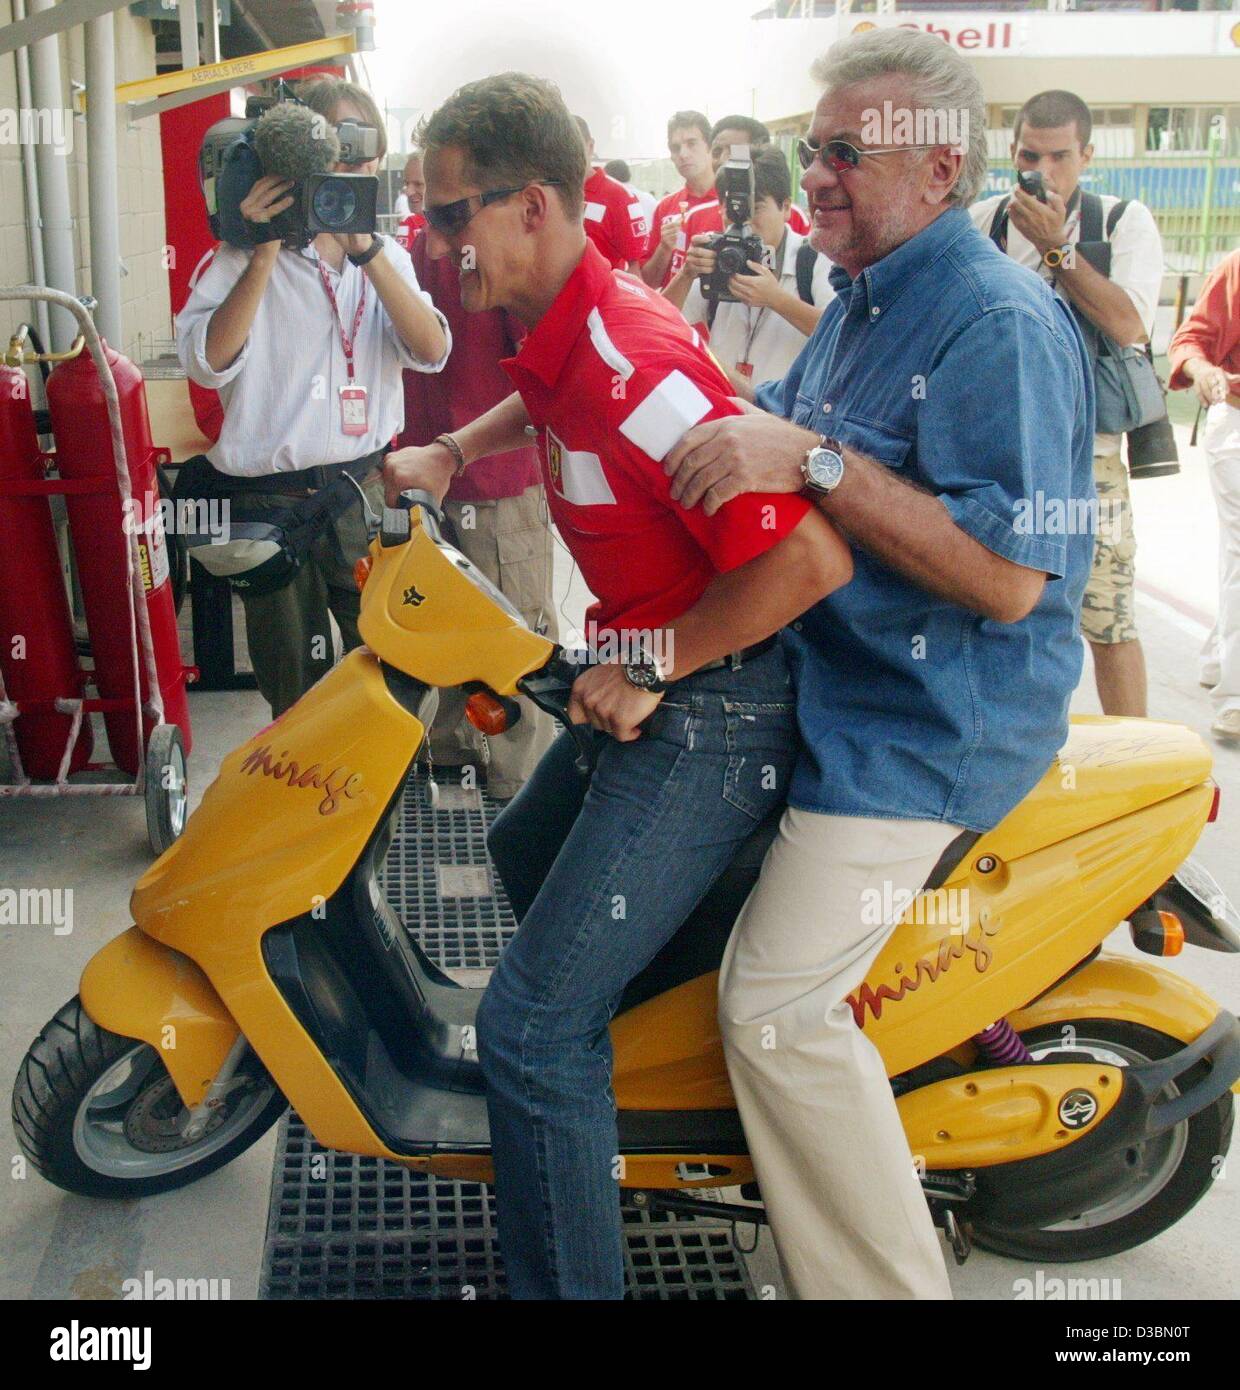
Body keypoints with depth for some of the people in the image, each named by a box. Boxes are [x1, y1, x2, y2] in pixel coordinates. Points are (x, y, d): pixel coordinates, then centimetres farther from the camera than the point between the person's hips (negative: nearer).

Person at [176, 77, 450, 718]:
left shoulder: (385, 257, 9)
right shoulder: (245, 256, -1)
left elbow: (432, 351, -8)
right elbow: (207, 363, -15)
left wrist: (366, 249, -18)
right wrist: (266, 253, -20)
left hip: (369, 492, 3)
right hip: (273, 501, -2)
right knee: (298, 699, 10)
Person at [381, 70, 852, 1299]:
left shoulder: (628, 363, -27)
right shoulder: (562, 329, 4)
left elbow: (814, 555, -31)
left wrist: (653, 668, -21)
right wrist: (449, 455, 15)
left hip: (708, 713, -11)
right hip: (644, 682, 11)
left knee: (531, 1027, -10)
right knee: (526, 854, 33)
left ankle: (566, 1283, 7)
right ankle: (602, 1063, 55)